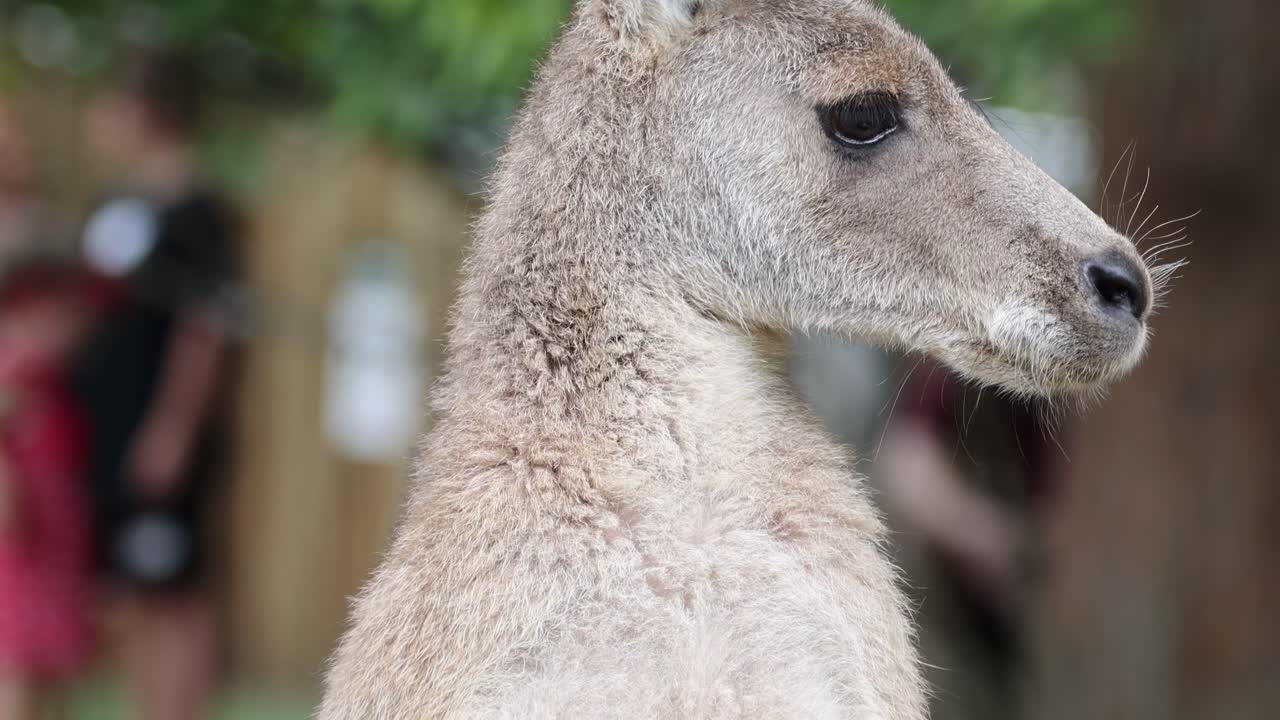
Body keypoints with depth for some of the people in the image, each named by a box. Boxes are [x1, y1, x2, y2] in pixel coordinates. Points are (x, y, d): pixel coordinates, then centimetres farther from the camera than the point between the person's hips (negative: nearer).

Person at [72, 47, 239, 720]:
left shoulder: (195, 215, -14)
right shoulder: (122, 208, 12)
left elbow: (205, 330, -18)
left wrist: (173, 431, -20)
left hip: (160, 440, -9)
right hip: (105, 433, 9)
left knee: (172, 597, -3)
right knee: (135, 596, 12)